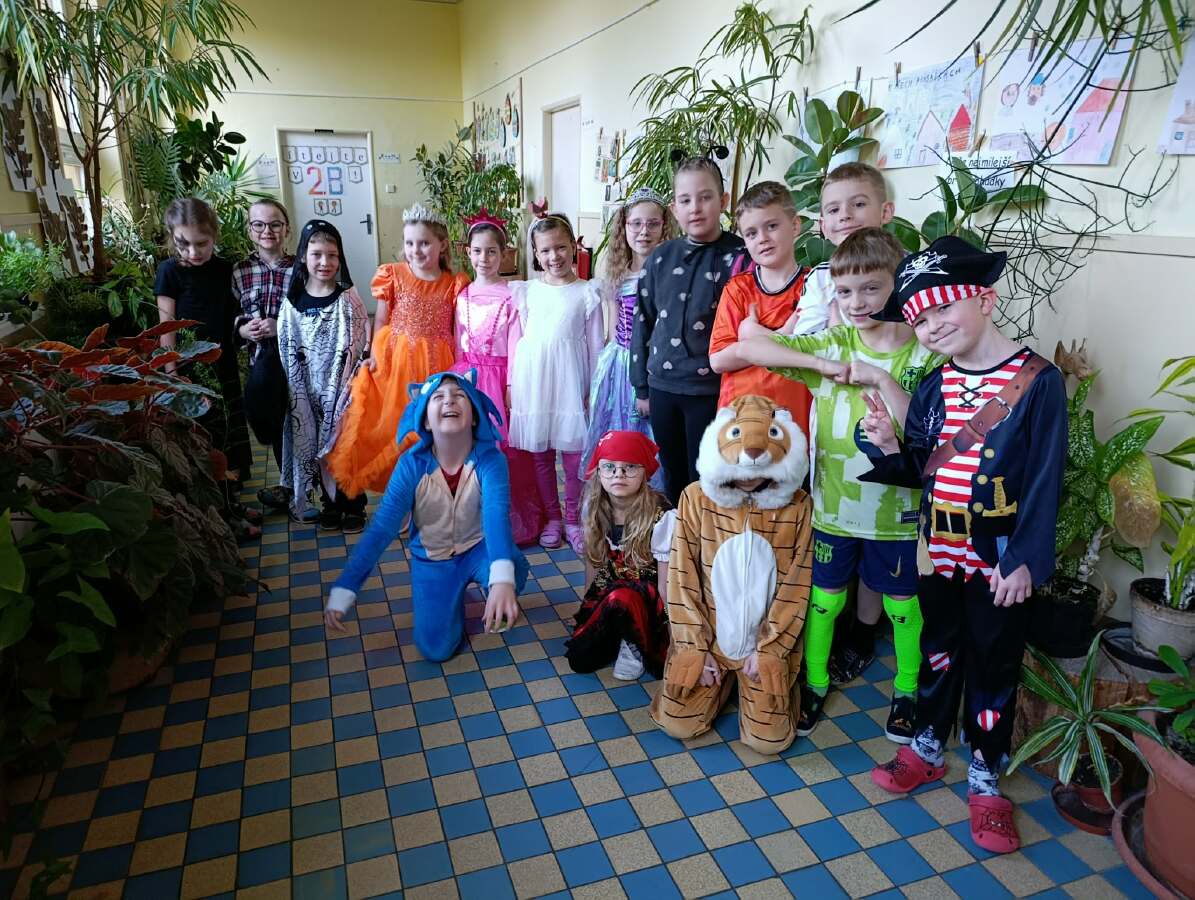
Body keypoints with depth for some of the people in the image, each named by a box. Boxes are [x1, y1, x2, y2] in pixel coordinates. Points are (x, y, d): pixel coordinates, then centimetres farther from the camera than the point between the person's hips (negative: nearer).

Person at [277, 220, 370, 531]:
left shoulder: (348, 300, -5)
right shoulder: (292, 304, 0)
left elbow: (362, 345, -5)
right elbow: (288, 354, 3)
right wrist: (298, 393, -2)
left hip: (345, 388, -2)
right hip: (309, 391, 2)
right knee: (317, 448, 11)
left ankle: (354, 507, 19)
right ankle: (330, 503, 28)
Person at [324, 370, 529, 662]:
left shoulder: (489, 459, -26)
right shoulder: (412, 464, -22)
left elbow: (497, 514, -42)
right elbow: (382, 528, -24)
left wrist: (502, 579, -61)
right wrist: (343, 591, -33)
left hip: (477, 549, -1)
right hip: (432, 559, 1)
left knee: (514, 566, -34)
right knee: (435, 649, -10)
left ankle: (497, 606, 3)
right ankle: (456, 595, 22)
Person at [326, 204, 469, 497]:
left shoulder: (454, 284, -1)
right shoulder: (394, 275, 0)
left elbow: (456, 331, 1)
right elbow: (380, 321, 5)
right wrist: (374, 355, -5)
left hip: (436, 364, 0)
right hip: (396, 362, 1)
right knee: (396, 421, 5)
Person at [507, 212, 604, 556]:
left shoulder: (587, 292, 3)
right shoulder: (526, 291, 8)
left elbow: (595, 344, 2)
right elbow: (516, 338, 9)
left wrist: (594, 389, 0)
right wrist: (512, 382, 5)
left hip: (569, 378, -2)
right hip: (532, 377, 2)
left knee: (573, 452, 2)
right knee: (540, 453, 9)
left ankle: (574, 519, 19)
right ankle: (552, 517, 25)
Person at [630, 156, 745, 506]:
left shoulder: (738, 255, -7)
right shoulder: (661, 257, 6)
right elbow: (644, 321, 11)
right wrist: (641, 387, 12)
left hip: (710, 389, -4)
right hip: (663, 387, 4)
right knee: (673, 480, 17)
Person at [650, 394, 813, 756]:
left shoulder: (796, 506, -11)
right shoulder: (697, 498, -11)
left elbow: (796, 587, -6)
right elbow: (682, 579, -7)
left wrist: (768, 651, -9)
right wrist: (697, 649, -9)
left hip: (767, 642, 0)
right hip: (707, 638, 1)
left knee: (769, 739, -6)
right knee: (679, 724, -5)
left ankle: (776, 676, 25)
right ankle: (721, 680, 24)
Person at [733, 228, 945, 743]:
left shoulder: (925, 356, -9)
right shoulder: (832, 345, -5)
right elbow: (745, 348, -13)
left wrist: (882, 380, -23)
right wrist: (821, 365, -20)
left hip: (897, 510, -1)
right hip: (833, 505, 1)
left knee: (902, 603, 17)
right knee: (825, 597, 15)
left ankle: (906, 690, 40)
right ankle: (815, 683, 37)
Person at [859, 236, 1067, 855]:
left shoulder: (1037, 380, -12)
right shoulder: (934, 386, 3)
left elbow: (1046, 480, -13)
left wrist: (1023, 561, -16)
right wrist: (891, 448, -13)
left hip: (998, 556, -4)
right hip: (937, 549, 5)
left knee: (993, 665, 11)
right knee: (938, 651, 20)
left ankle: (985, 782, 29)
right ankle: (927, 751, 38)